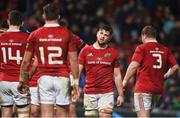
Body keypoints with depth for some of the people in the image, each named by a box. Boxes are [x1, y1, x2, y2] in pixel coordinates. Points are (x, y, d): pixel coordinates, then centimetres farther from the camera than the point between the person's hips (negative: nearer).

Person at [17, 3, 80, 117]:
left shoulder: (35, 35, 2)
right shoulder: (67, 34, 0)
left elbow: (26, 61, 5)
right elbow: (73, 60, -3)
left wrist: (22, 80, 17)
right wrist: (76, 82, 2)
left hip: (44, 78, 0)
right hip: (62, 78, 0)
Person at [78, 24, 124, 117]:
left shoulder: (113, 53, 7)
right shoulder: (85, 51, 5)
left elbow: (117, 75, 11)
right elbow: (77, 71, 5)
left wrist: (121, 94, 7)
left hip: (107, 93, -1)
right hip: (89, 93, 1)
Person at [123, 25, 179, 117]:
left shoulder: (142, 48, -6)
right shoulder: (165, 50, 10)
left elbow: (134, 65, -16)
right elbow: (175, 67, 9)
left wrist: (125, 81, -7)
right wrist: (164, 76, 23)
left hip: (143, 88, -6)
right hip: (158, 88, 6)